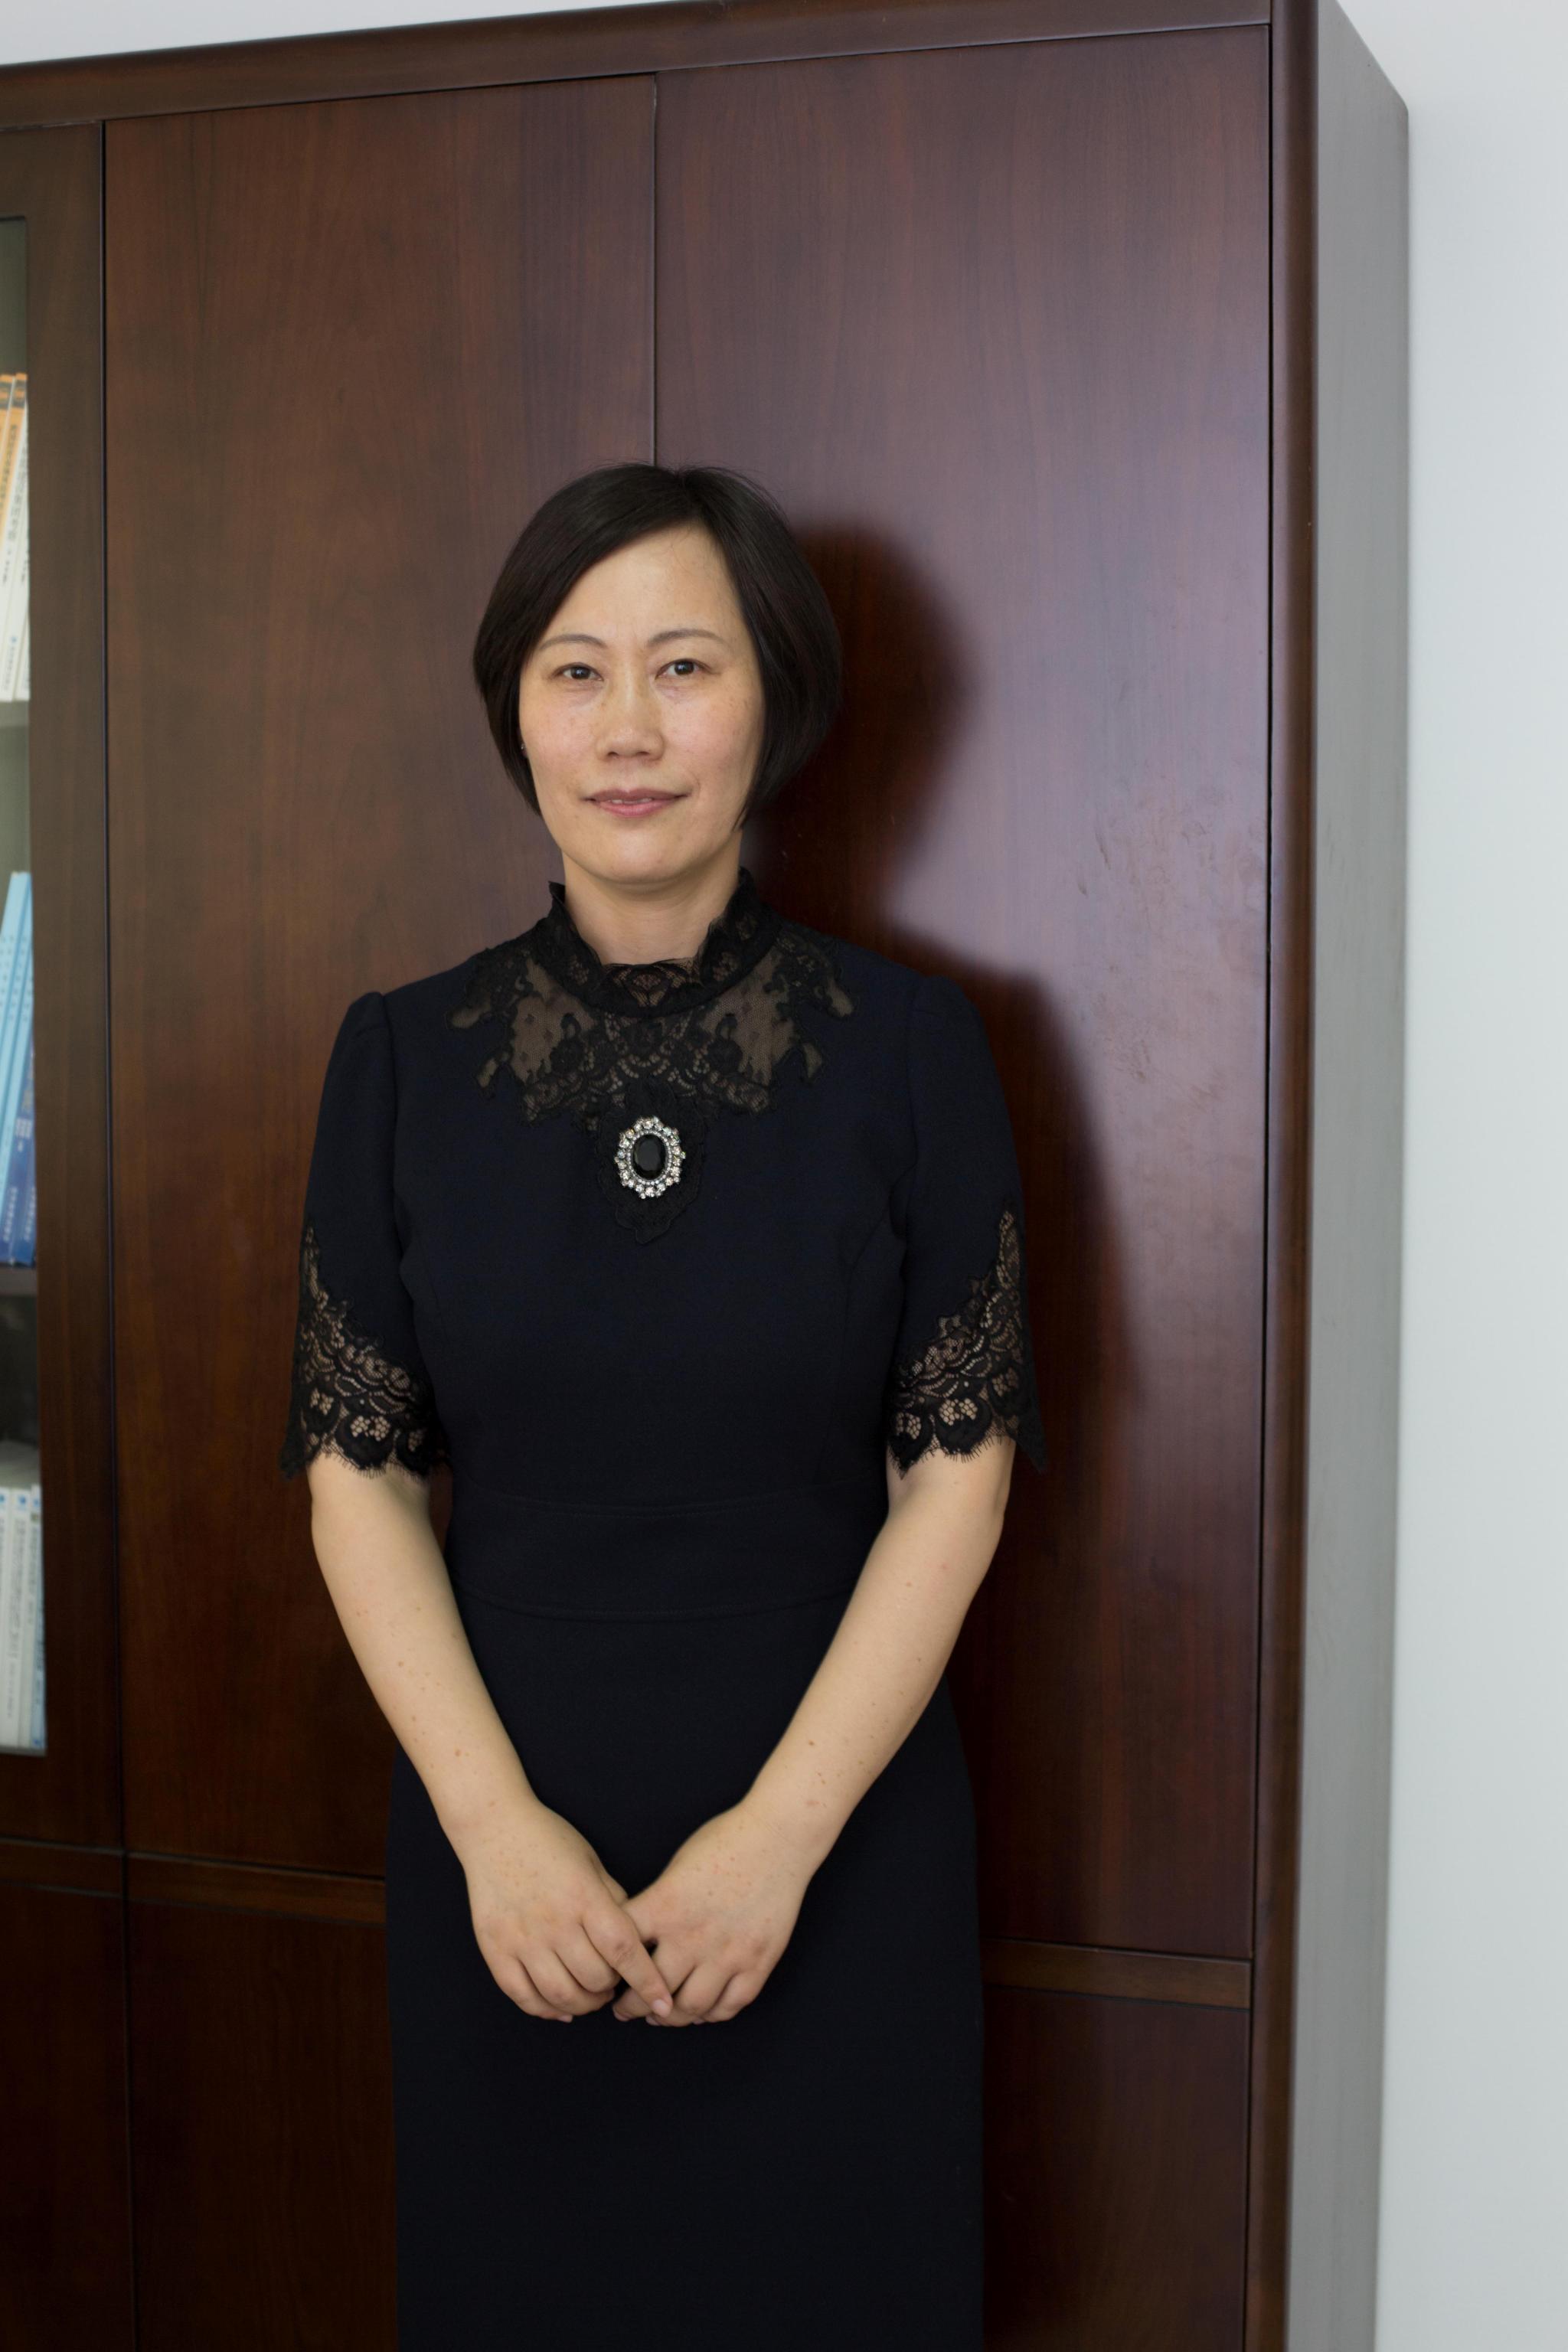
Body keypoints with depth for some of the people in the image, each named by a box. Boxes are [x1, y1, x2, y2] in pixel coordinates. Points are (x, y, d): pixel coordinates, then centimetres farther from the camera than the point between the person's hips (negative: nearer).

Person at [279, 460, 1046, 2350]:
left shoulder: (907, 1043, -5)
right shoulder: (405, 1055, -1)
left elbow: (958, 1472, -6)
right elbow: (356, 1475, -1)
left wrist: (785, 1828, -13)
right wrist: (497, 1822, -11)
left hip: (836, 1826, -1)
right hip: (504, 1827, 1)